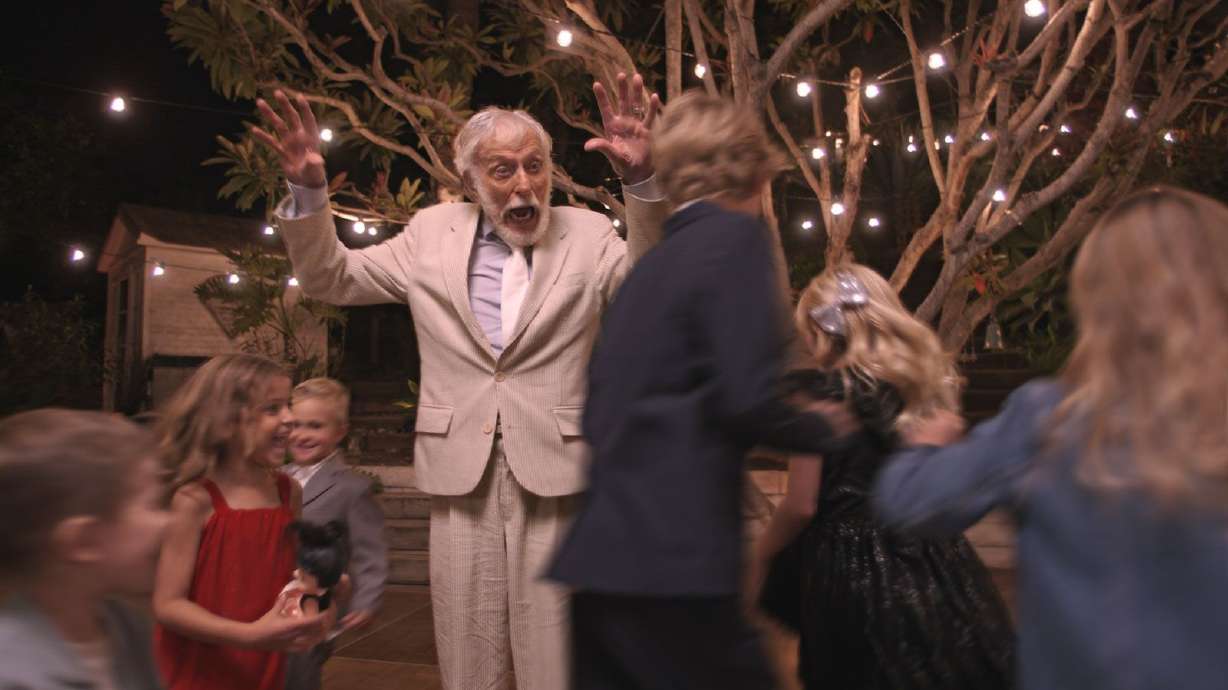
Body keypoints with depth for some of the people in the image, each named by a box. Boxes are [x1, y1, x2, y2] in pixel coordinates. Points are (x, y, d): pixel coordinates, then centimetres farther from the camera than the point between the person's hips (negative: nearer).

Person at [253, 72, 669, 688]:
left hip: (553, 469, -2)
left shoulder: (587, 233, 6)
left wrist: (641, 179, -22)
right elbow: (329, 277, 14)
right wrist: (308, 188, -3)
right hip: (460, 471, 2)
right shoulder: (432, 232, 10)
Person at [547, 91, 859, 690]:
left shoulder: (650, 261, 16)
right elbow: (748, 399, -16)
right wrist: (825, 428, 3)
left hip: (605, 550, 8)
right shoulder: (736, 237, -6)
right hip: (671, 558, -8)